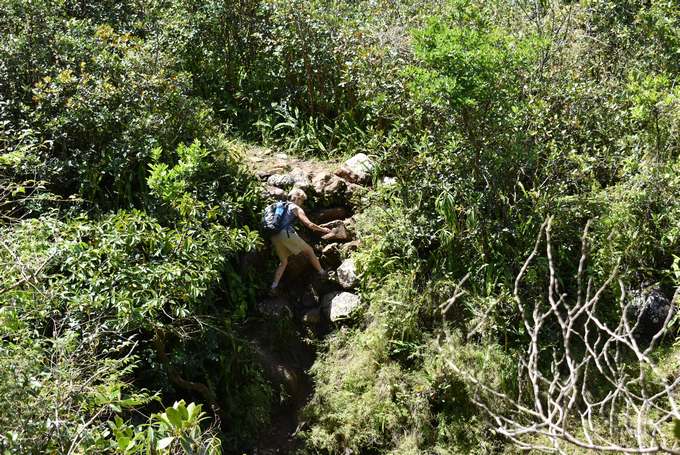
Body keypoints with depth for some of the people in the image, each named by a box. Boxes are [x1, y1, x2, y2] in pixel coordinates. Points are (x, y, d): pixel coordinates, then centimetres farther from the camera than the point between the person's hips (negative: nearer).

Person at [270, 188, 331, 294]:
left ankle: (274, 286, 4)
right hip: (287, 233, -7)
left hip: (275, 237, 7)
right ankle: (322, 273, 19)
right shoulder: (296, 208, 6)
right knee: (309, 250, 11)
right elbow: (309, 224, -2)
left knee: (283, 262, 18)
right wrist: (323, 229, 10)